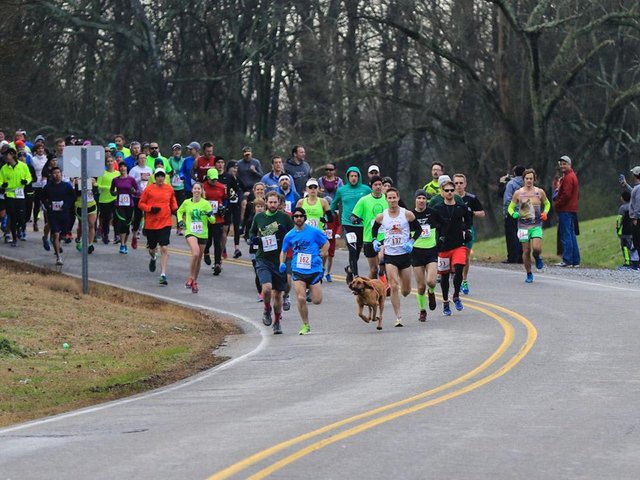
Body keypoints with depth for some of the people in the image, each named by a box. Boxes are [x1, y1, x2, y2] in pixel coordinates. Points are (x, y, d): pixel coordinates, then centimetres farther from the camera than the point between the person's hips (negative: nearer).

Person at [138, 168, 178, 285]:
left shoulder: (169, 189, 4)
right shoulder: (149, 189, -3)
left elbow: (173, 201, 21)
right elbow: (141, 204, 1)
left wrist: (174, 209, 2)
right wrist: (151, 208, -15)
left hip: (165, 223, 0)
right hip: (151, 223, 0)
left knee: (164, 249, -12)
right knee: (152, 248, 16)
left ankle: (163, 275, -13)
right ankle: (153, 258, 55)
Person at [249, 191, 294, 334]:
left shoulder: (285, 217, -1)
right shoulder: (259, 217, 5)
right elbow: (252, 232, 20)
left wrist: (284, 232, -18)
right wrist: (253, 239, -3)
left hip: (280, 260, 0)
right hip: (263, 259, 0)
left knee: (278, 293, 8)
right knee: (267, 287, -21)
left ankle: (276, 322, 26)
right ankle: (267, 310, 8)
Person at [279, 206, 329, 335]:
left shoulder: (314, 231, -3)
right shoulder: (289, 235, 6)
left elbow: (326, 244, 7)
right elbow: (284, 251, 18)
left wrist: (319, 257, -2)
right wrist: (282, 263, 1)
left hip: (314, 270, -1)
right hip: (298, 270, 1)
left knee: (317, 301, -1)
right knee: (301, 299, -12)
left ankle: (311, 290, 36)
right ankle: (306, 325, 4)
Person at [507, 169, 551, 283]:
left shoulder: (539, 192, 4)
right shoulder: (518, 193, 1)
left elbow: (547, 204, 20)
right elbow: (511, 207, 9)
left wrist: (545, 213, 1)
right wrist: (513, 214, -13)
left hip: (537, 225, 0)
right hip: (523, 225, 0)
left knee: (536, 248, -19)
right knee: (526, 251, -1)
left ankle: (537, 257, 18)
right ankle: (529, 274, 15)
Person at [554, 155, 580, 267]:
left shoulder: (568, 178, -13)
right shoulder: (573, 176, 19)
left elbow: (566, 195, -20)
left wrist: (557, 204, -9)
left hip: (565, 211, -10)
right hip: (572, 210, 10)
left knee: (566, 236, -9)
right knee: (572, 235, 12)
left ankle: (567, 261, -10)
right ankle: (575, 261, 13)